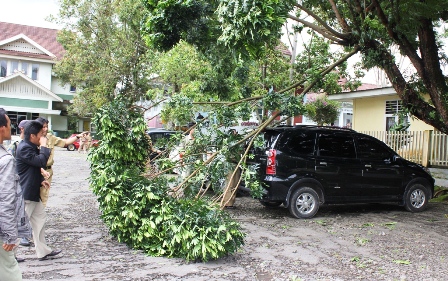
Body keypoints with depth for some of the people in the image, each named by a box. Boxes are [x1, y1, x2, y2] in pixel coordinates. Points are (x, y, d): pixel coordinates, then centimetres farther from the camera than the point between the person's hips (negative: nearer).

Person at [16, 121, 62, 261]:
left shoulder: (32, 147, 13)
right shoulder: (24, 148, -20)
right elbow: (41, 162, -29)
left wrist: (41, 180, 9)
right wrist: (44, 146, -17)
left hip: (33, 192, 11)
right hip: (25, 194, -11)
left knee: (40, 218, 14)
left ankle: (43, 251, 23)